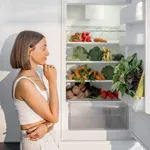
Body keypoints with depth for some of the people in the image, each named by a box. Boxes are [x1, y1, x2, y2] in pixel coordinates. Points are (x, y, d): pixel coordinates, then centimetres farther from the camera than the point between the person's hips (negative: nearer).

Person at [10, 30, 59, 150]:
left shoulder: (36, 74, 3)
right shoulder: (24, 83, -24)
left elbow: (50, 112, 4)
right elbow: (54, 117, -21)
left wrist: (46, 126, -17)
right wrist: (52, 81, -19)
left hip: (45, 137, 8)